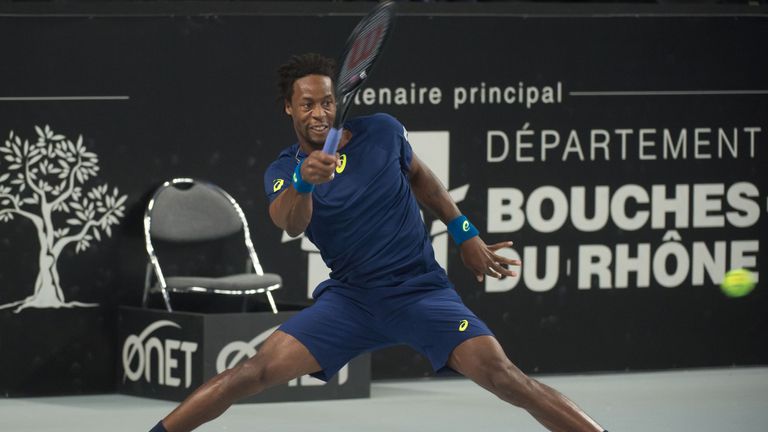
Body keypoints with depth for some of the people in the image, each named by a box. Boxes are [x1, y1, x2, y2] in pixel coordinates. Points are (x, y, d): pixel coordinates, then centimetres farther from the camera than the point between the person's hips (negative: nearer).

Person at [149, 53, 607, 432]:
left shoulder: (382, 132, -2)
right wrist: (303, 181, -49)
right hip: (350, 297, 1)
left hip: (423, 291, 0)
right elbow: (291, 224, -28)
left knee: (500, 374, -20)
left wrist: (466, 234, 15)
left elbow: (420, 177, 19)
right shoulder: (284, 171, -5)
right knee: (259, 369, -16)